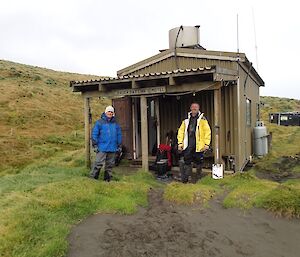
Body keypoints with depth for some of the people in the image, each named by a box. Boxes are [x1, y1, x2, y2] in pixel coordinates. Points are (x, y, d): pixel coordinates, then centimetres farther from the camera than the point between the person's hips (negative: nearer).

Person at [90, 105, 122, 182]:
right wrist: (95, 145, -7)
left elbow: (119, 135, 16)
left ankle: (107, 179, 22)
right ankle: (93, 177, 2)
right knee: (98, 163, -8)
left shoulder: (115, 123, 12)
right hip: (102, 148, -4)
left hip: (112, 148, 4)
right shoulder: (99, 122, -1)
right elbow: (94, 134, -2)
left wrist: (119, 145, 13)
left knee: (110, 164, 11)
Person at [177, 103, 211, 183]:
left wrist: (207, 143, -9)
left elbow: (207, 131, -2)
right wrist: (180, 143, 2)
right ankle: (185, 177, 11)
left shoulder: (202, 120, 2)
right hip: (188, 145, 2)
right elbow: (181, 131, 10)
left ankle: (197, 177, 23)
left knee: (198, 161, 7)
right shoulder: (186, 120, 10)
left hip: (198, 145, -2)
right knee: (187, 161, 2)